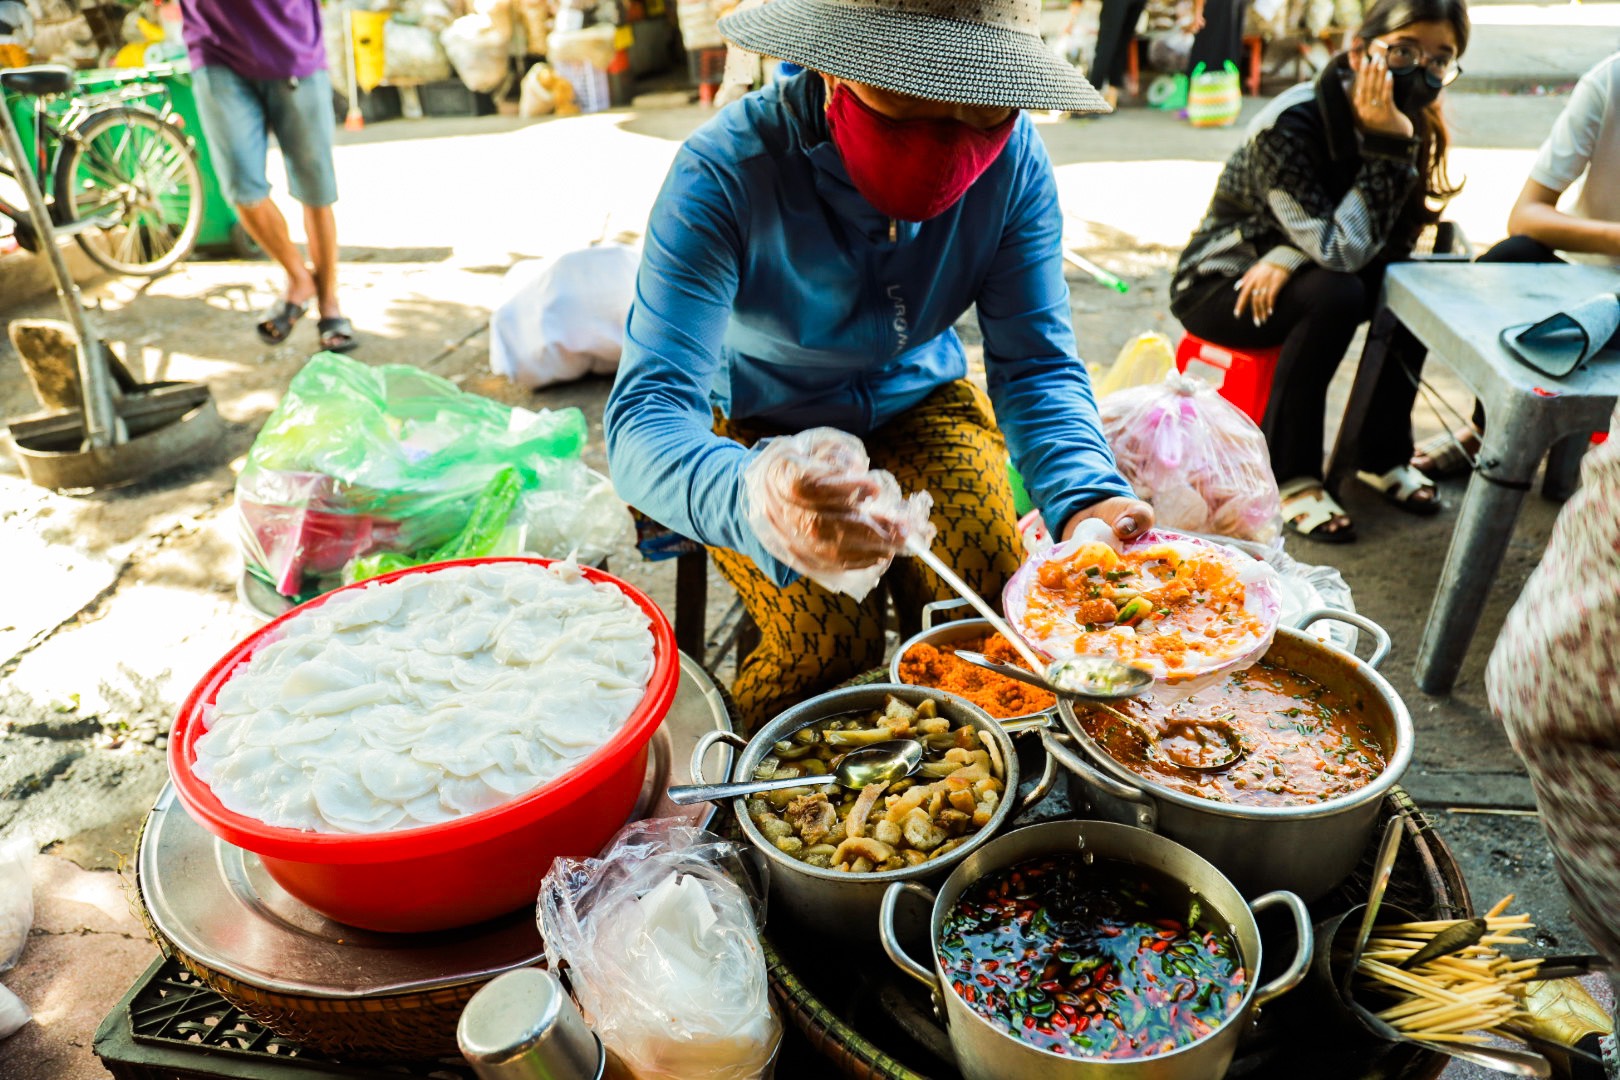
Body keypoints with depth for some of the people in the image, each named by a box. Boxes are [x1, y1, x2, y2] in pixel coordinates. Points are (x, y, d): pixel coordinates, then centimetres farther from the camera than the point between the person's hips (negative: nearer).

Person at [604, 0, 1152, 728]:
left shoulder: (1013, 158, -20)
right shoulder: (727, 171, -31)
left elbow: (1037, 363, -15)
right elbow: (645, 415, -38)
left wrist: (1088, 498, -38)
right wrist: (753, 498, -62)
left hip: (918, 402, 3)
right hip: (756, 426, -2)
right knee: (831, 640, -23)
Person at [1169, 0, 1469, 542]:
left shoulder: (1416, 127, -7)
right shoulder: (1291, 126, -27)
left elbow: (1397, 239, -11)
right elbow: (1340, 251, -31)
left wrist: (1290, 258, -25)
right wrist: (1388, 148, -33)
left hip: (1291, 276, 6)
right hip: (1218, 285, -6)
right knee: (1334, 295, -31)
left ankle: (1383, 453, 0)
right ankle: (1290, 476, -18)